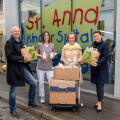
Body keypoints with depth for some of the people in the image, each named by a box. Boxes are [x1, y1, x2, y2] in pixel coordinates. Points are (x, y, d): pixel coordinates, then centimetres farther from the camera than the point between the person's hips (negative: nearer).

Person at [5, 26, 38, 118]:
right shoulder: (9, 43, -11)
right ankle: (12, 110, 23)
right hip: (14, 69, -7)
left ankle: (31, 101, 28)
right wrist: (23, 58, -24)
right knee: (13, 91, 5)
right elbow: (9, 56, -20)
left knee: (34, 83, 8)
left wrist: (28, 58, 1)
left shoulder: (20, 42, 13)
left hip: (23, 68, 7)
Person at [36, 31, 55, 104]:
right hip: (40, 67, -1)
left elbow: (54, 53, 21)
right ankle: (42, 97, 21)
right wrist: (41, 56, -8)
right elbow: (36, 54, 11)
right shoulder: (39, 45, 4)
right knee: (41, 83, 6)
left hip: (49, 67, 1)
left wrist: (52, 56, -1)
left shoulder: (52, 45, 10)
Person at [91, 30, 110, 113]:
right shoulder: (93, 44, 10)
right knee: (97, 85, 12)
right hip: (94, 68, 6)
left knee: (100, 86, -4)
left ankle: (99, 103, 5)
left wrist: (98, 63, -27)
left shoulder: (105, 45, -10)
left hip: (102, 68, -6)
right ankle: (100, 101, 25)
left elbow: (105, 57, -15)